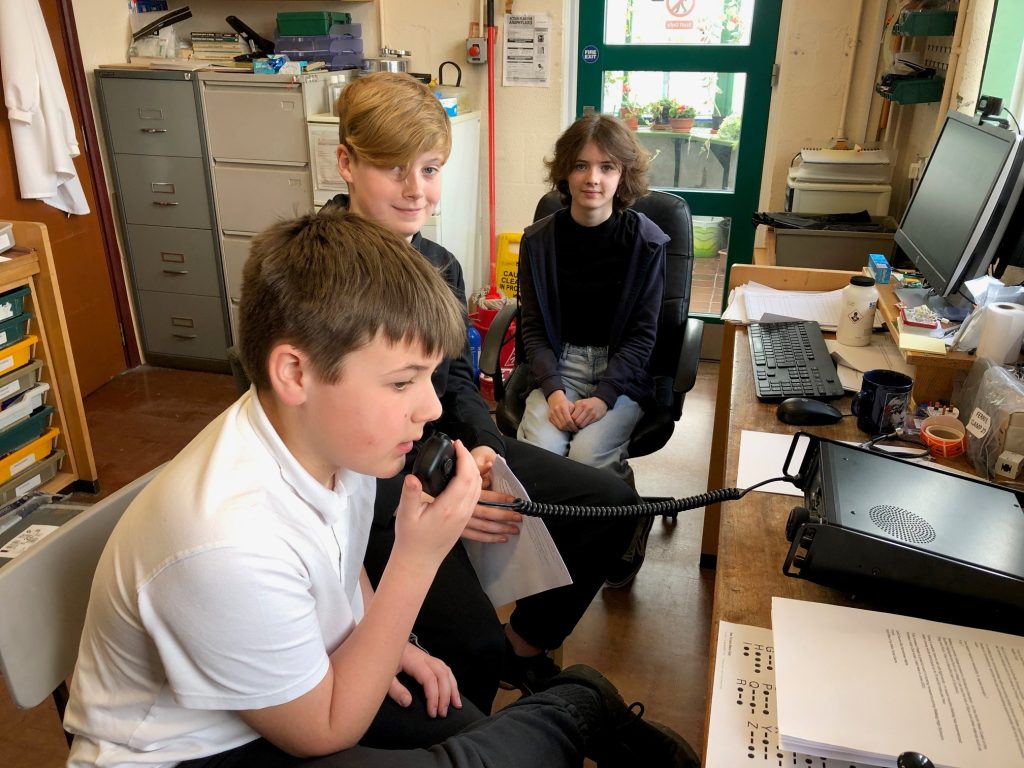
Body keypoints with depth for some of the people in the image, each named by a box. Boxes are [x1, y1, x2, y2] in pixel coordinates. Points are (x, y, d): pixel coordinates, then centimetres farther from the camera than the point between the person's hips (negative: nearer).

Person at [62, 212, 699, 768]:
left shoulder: (327, 436, -14)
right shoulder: (230, 541, -37)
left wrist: (385, 644, -4)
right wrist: (419, 558, -29)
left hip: (294, 690, 7)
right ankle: (582, 708, 3)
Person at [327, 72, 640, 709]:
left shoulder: (438, 265, 4)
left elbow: (456, 378, 12)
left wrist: (481, 444, -9)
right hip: (370, 483, -7)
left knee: (611, 501, 5)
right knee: (474, 643, -25)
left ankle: (526, 645, 26)